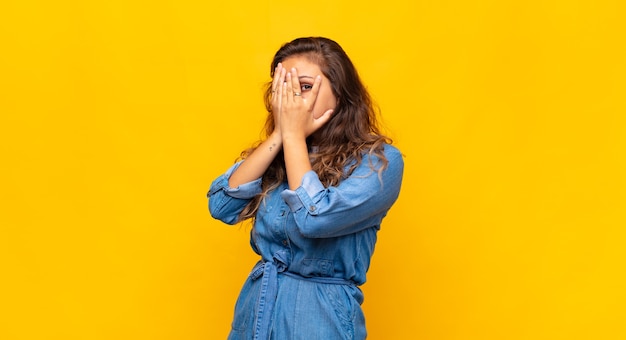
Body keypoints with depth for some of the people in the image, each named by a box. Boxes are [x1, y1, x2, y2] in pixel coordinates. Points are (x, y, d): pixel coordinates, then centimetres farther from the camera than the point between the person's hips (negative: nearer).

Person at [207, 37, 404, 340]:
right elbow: (221, 206, -8)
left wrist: (293, 136, -16)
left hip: (320, 315, -5)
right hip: (256, 305, 5)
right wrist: (279, 134, -11)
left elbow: (314, 220, -25)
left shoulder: (379, 161, -13)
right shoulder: (277, 153, 3)